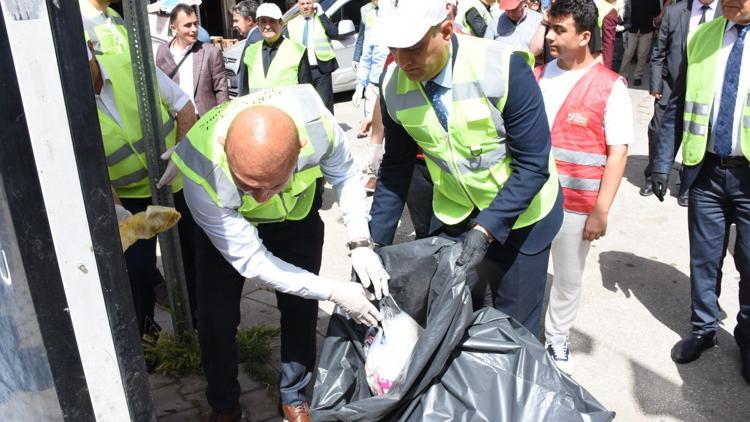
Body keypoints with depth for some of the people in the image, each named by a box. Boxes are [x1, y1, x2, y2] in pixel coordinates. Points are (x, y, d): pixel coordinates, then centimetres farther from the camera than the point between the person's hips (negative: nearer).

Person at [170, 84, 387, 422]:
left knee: (301, 307, 3)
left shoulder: (314, 119, -39)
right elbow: (251, 261, -31)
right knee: (216, 317, -3)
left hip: (298, 211, 2)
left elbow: (344, 172, -15)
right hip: (228, 222, -1)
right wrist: (334, 292, -29)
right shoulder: (201, 172, -42)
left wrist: (360, 243, -25)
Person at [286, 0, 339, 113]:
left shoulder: (322, 19, 4)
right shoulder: (292, 23, 9)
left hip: (321, 69, -3)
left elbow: (334, 33, -15)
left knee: (325, 104, 1)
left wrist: (321, 13, -13)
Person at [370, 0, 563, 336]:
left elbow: (533, 164, -23)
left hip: (521, 212, -3)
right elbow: (395, 168, -3)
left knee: (515, 323, 10)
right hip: (453, 215, 4)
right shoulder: (392, 85, -13)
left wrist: (485, 229, -31)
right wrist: (375, 242, -5)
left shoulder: (504, 68, -27)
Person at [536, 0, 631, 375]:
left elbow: (618, 153, -9)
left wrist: (601, 211, -12)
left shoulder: (610, 87, -9)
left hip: (575, 204, -3)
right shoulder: (538, 75, 3)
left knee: (568, 278, 13)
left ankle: (557, 339, 35)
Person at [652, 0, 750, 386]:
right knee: (704, 257, 13)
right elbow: (677, 106, 6)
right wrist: (662, 163, 2)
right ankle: (703, 327, 33)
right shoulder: (701, 37, 3)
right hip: (706, 167, 3)